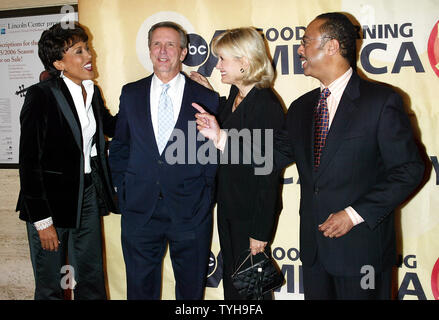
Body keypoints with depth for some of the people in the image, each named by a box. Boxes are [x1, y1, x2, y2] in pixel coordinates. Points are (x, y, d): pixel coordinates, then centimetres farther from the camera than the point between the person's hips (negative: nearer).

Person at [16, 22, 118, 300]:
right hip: (52, 199, -6)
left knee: (92, 281, 17)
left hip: (89, 193, 6)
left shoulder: (93, 92, 6)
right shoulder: (41, 95, -15)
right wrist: (41, 220, -15)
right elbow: (29, 162, -15)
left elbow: (112, 127, 23)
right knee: (50, 286, 8)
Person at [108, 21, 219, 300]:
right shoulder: (131, 94, 7)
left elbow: (214, 151, 3)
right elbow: (119, 147, 12)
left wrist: (205, 196, -3)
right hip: (139, 210, 2)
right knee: (140, 287, 14)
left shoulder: (206, 98, -1)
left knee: (191, 289, 13)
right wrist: (124, 191, 5)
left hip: (190, 212, -1)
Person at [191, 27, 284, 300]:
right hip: (228, 207, 8)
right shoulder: (234, 95, 5)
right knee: (231, 280, 20)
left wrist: (260, 232, -19)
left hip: (251, 213, -8)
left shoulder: (267, 105, -20)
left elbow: (268, 174, -20)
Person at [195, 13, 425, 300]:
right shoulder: (301, 108, 9)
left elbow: (409, 169, -11)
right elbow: (275, 156, 10)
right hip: (313, 246, 5)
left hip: (361, 246, -5)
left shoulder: (381, 100, -10)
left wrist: (355, 214, -16)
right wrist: (221, 137, 3)